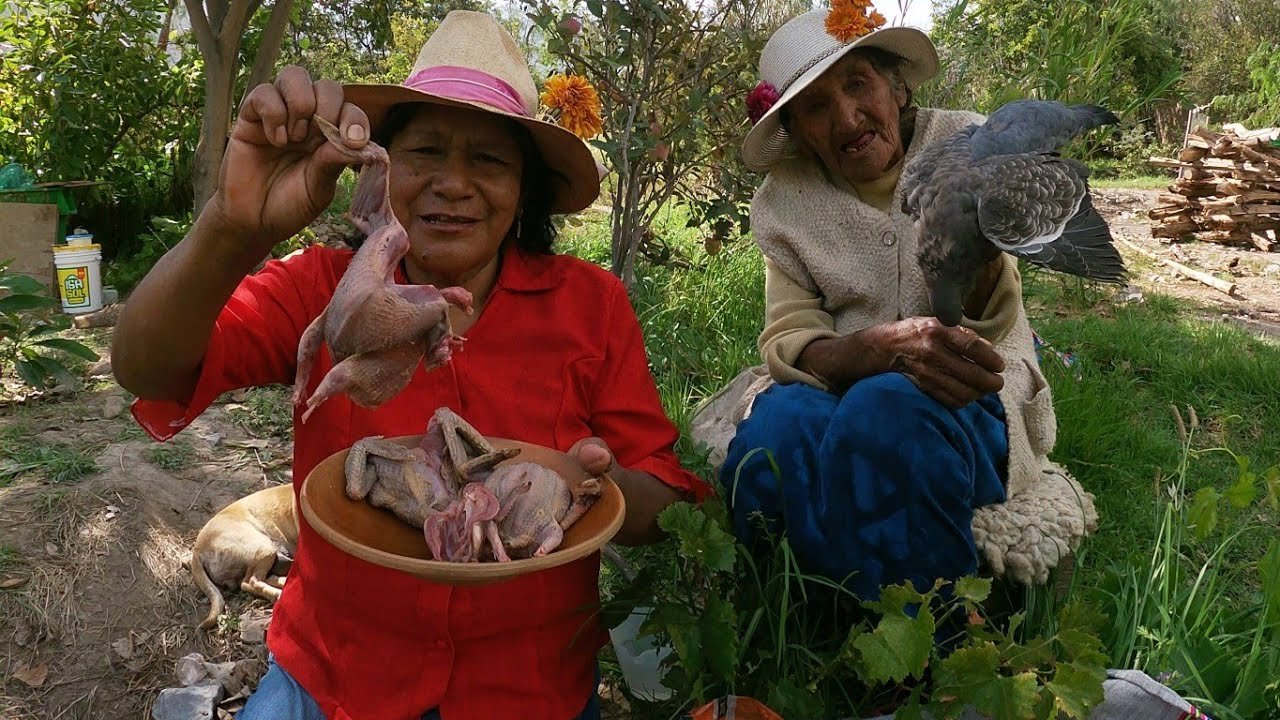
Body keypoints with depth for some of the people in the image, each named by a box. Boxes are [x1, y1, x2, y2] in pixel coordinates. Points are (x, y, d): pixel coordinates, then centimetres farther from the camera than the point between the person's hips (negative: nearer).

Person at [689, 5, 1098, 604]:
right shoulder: (784, 200, 0)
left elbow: (991, 325, -13)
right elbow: (785, 341, -12)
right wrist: (893, 346, -32)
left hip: (963, 396, -1)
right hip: (835, 390, 2)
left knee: (887, 412, -36)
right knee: (774, 433, -33)